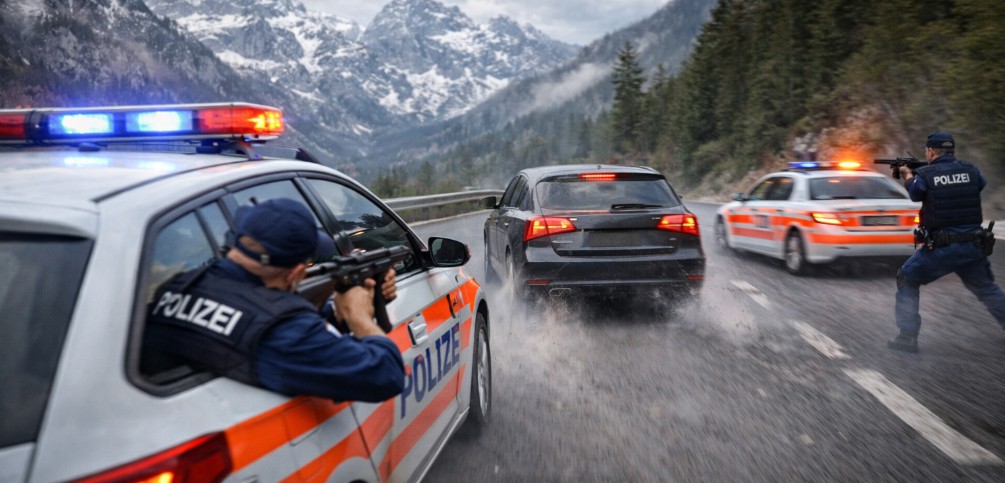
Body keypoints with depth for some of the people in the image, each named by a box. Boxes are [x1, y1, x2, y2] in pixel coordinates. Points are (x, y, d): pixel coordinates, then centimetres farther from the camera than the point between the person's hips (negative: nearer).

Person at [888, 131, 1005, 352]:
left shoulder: (924, 174, -8)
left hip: (941, 248, -4)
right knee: (987, 288, 24)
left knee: (906, 281, 12)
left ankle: (907, 337, 6)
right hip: (973, 246, 4)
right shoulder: (971, 170, 2)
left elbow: (915, 193, 11)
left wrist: (907, 174, 30)